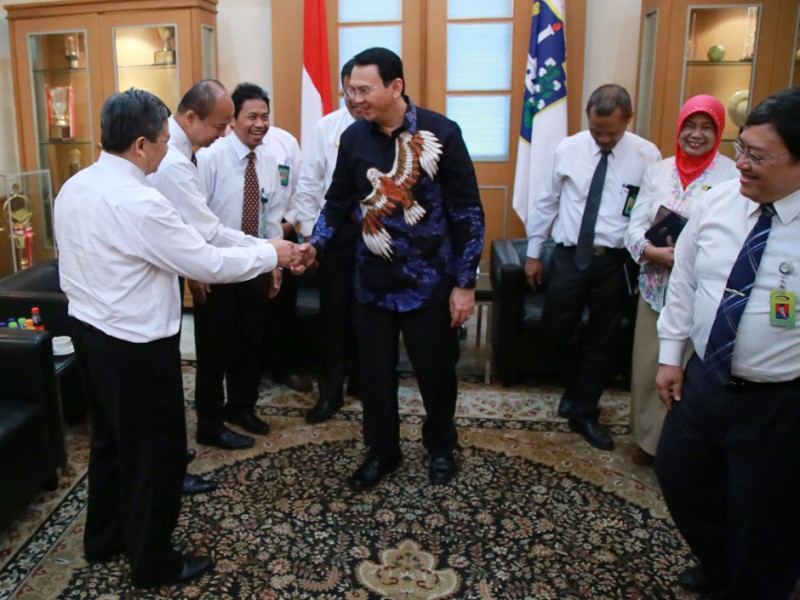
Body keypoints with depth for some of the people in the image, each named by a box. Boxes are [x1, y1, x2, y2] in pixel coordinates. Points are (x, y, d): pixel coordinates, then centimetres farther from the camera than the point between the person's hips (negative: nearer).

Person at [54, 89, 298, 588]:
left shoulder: (74, 188, 2)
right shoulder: (140, 203, -26)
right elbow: (210, 264, -22)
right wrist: (271, 255, -8)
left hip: (90, 331, 9)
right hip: (137, 347, -9)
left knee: (110, 439, 24)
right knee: (154, 452, 8)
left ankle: (104, 539, 42)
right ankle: (153, 563, 25)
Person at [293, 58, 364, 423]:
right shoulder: (326, 128, 1)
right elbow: (308, 184, 3)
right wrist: (310, 232, 0)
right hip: (336, 230, 1)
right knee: (334, 311, 5)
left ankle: (362, 380, 33)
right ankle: (330, 392, 18)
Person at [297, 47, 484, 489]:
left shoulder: (440, 133, -11)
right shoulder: (354, 138, 0)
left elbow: (467, 211, -8)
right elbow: (338, 202, 11)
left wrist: (465, 283, -9)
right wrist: (315, 245, -7)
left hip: (430, 282, -2)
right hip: (373, 282, 3)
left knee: (435, 371, 12)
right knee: (376, 373, 12)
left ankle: (440, 446, 38)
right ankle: (382, 451, 35)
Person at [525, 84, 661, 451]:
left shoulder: (647, 155, -6)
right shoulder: (568, 149, -2)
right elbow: (546, 201, 5)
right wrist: (533, 252, 7)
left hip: (615, 262, 0)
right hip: (569, 256, 1)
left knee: (600, 341, 11)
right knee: (556, 329, 8)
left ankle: (583, 414, 30)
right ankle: (578, 384, 39)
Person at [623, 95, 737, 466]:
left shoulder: (731, 176, -7)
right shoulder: (658, 171, 7)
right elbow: (634, 225, 4)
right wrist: (655, 252, -14)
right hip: (655, 286, 4)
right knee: (648, 365, 12)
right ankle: (650, 439, 31)